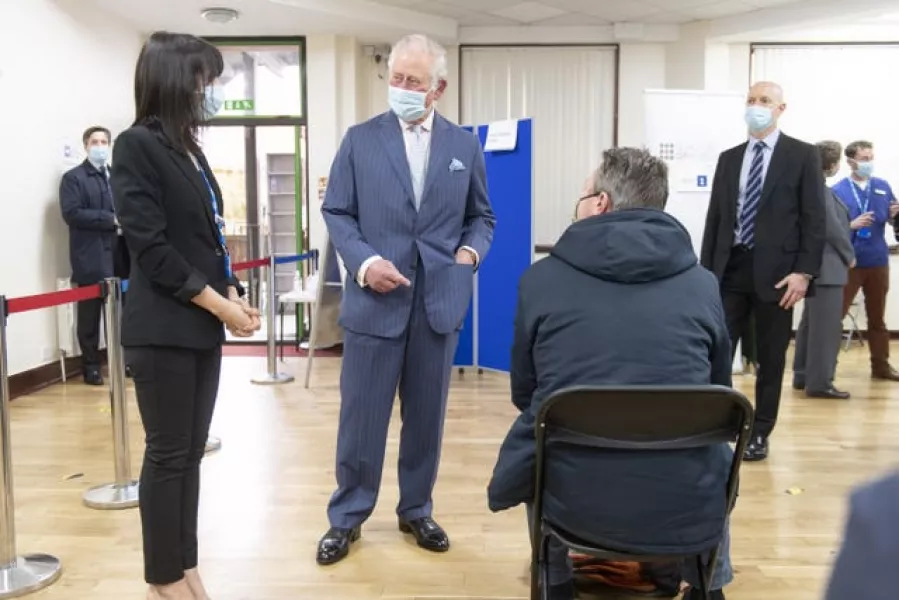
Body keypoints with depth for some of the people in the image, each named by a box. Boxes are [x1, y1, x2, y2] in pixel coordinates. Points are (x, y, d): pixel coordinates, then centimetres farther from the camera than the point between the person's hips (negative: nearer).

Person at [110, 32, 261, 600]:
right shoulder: (137, 144, -9)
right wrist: (220, 304, -14)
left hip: (202, 325, 8)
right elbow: (151, 246, -16)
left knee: (191, 451, 12)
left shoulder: (190, 147, 14)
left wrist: (233, 297, 1)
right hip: (164, 328, -7)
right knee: (168, 454, 3)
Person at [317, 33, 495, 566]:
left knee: (426, 416, 12)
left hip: (440, 301, 2)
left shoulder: (465, 145, 8)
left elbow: (482, 216, 14)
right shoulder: (360, 139, 3)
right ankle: (347, 517, 24)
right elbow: (337, 212, 2)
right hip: (375, 300, -1)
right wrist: (364, 261, -13)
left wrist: (471, 251, -6)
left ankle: (417, 510, 31)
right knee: (361, 416, 6)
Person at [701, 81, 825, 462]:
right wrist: (706, 270, 6)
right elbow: (715, 216, 12)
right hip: (730, 269, 3)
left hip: (776, 271, -3)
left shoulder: (803, 155, 1)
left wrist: (804, 271, -13)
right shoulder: (729, 158, 13)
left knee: (770, 359, 6)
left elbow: (814, 219, -3)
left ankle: (759, 434, 19)